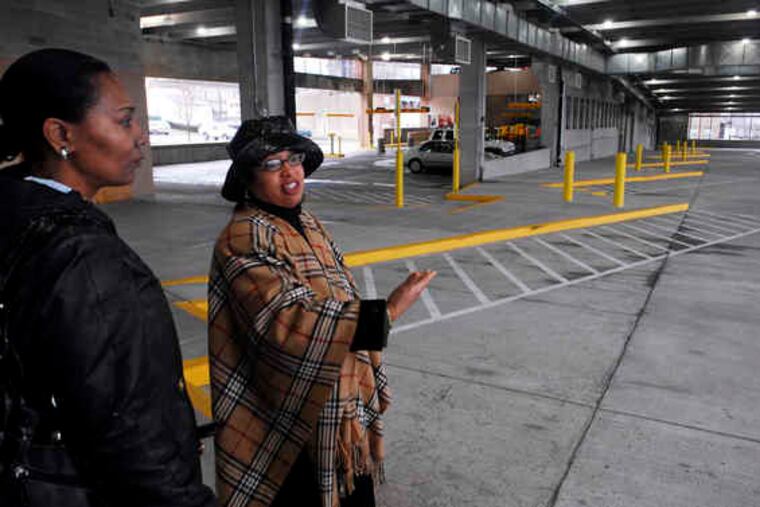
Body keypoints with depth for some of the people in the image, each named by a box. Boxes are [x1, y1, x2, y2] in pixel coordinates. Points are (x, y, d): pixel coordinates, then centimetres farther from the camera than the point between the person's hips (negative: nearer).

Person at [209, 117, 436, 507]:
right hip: (293, 429, -8)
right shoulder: (244, 239, -20)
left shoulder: (306, 224, 6)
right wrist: (386, 312, -37)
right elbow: (288, 322, -32)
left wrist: (368, 384, 18)